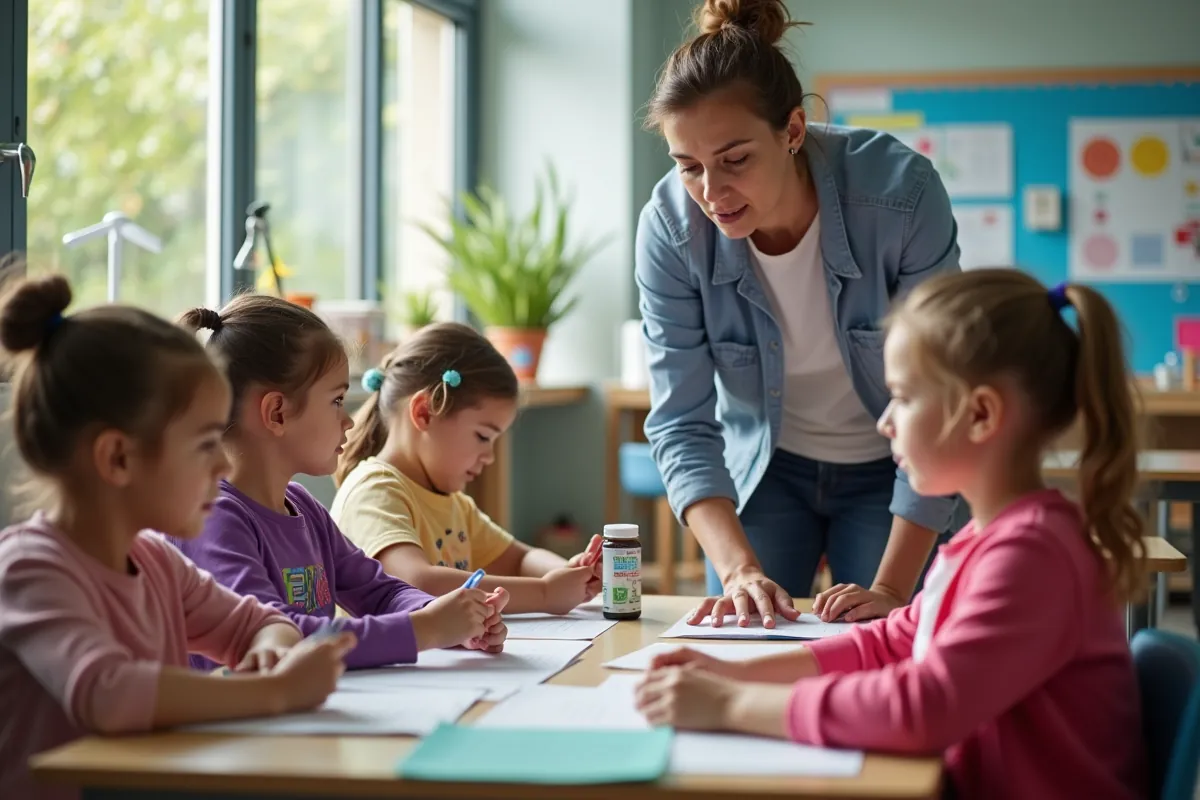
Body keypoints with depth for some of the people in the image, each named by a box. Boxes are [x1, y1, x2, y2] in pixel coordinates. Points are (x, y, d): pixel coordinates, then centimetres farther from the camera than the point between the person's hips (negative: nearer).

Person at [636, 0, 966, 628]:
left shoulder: (902, 193, -30)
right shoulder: (669, 228, -23)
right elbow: (681, 424, -19)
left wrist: (892, 589, -29)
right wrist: (738, 569, -34)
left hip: (890, 473, -2)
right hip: (763, 467, 2)